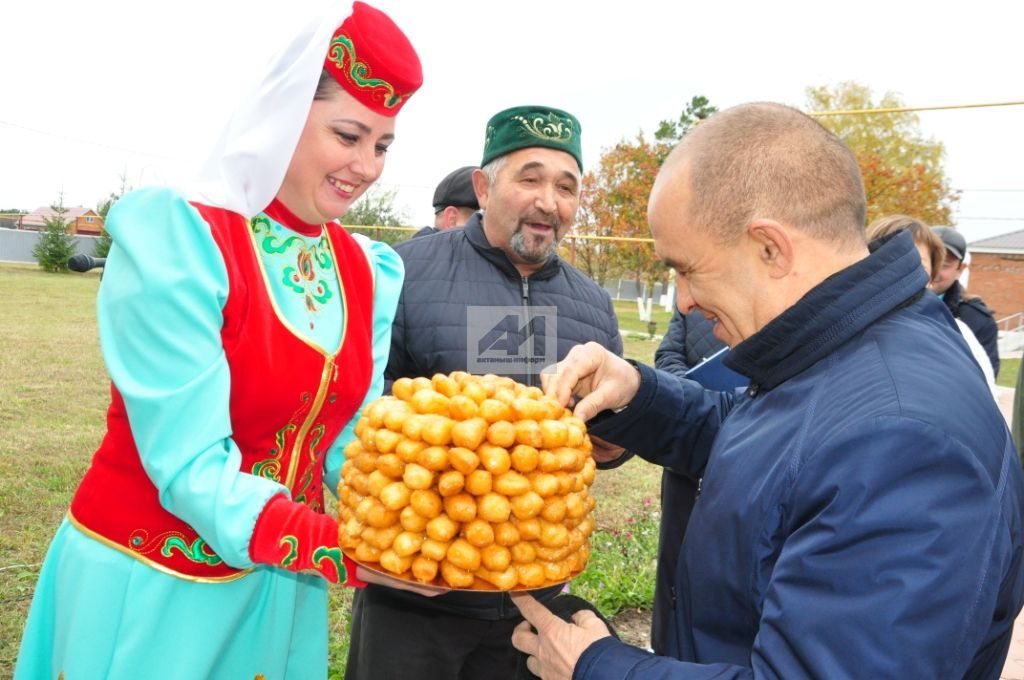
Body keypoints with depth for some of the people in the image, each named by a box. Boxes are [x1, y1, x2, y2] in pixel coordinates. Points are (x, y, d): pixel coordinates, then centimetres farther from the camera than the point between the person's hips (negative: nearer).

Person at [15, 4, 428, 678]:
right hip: (146, 586, -5)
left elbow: (349, 446, -4)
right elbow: (194, 470, -24)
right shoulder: (176, 237, -20)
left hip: (284, 584, 5)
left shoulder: (370, 272, -2)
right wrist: (347, 553, -34)